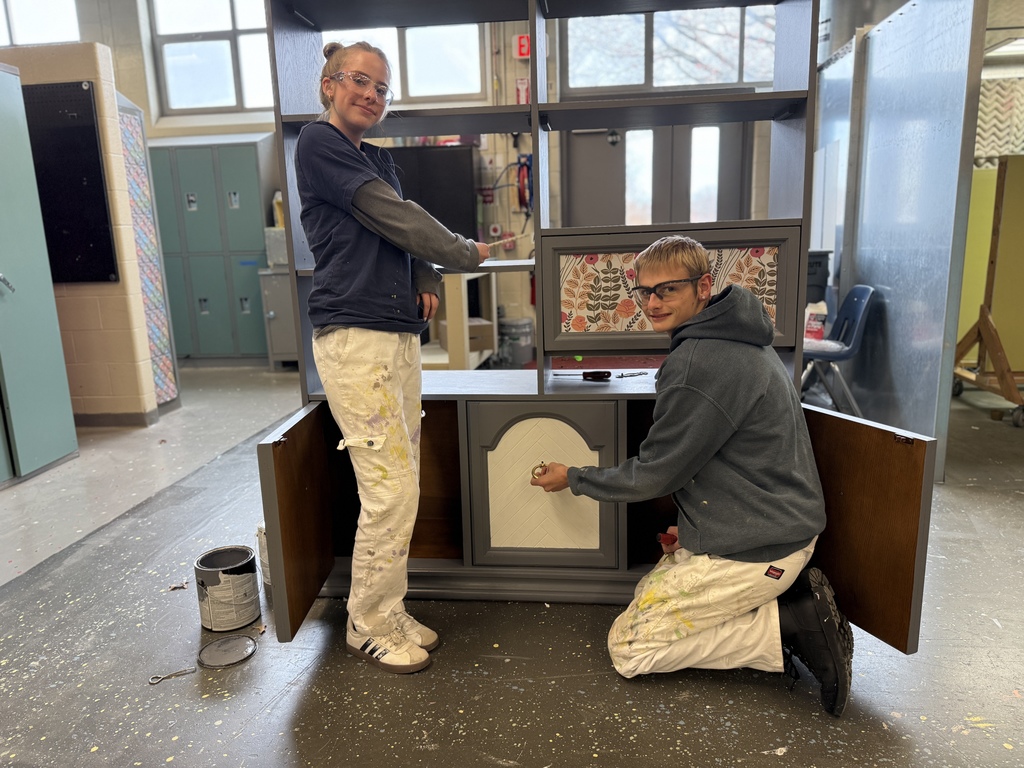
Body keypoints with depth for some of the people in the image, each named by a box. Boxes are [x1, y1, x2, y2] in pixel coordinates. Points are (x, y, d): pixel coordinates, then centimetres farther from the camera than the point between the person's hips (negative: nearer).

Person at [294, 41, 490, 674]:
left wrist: (426, 283, 0)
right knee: (391, 490, -7)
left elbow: (407, 234, 21)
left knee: (400, 487, 10)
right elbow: (395, 219, -9)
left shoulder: (380, 160, 23)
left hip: (399, 335, 9)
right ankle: (370, 628, 11)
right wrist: (467, 254, 3)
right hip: (355, 338, -8)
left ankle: (388, 614, 23)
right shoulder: (319, 143, -3)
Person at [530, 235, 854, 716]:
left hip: (751, 550, -10)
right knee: (648, 594, 24)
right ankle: (791, 596, 10)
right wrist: (695, 523, 11)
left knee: (627, 648, 1)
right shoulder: (738, 341, 9)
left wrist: (572, 478, -1)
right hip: (780, 527, 10)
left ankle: (788, 624, -4)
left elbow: (652, 475, -16)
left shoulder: (697, 362, -24)